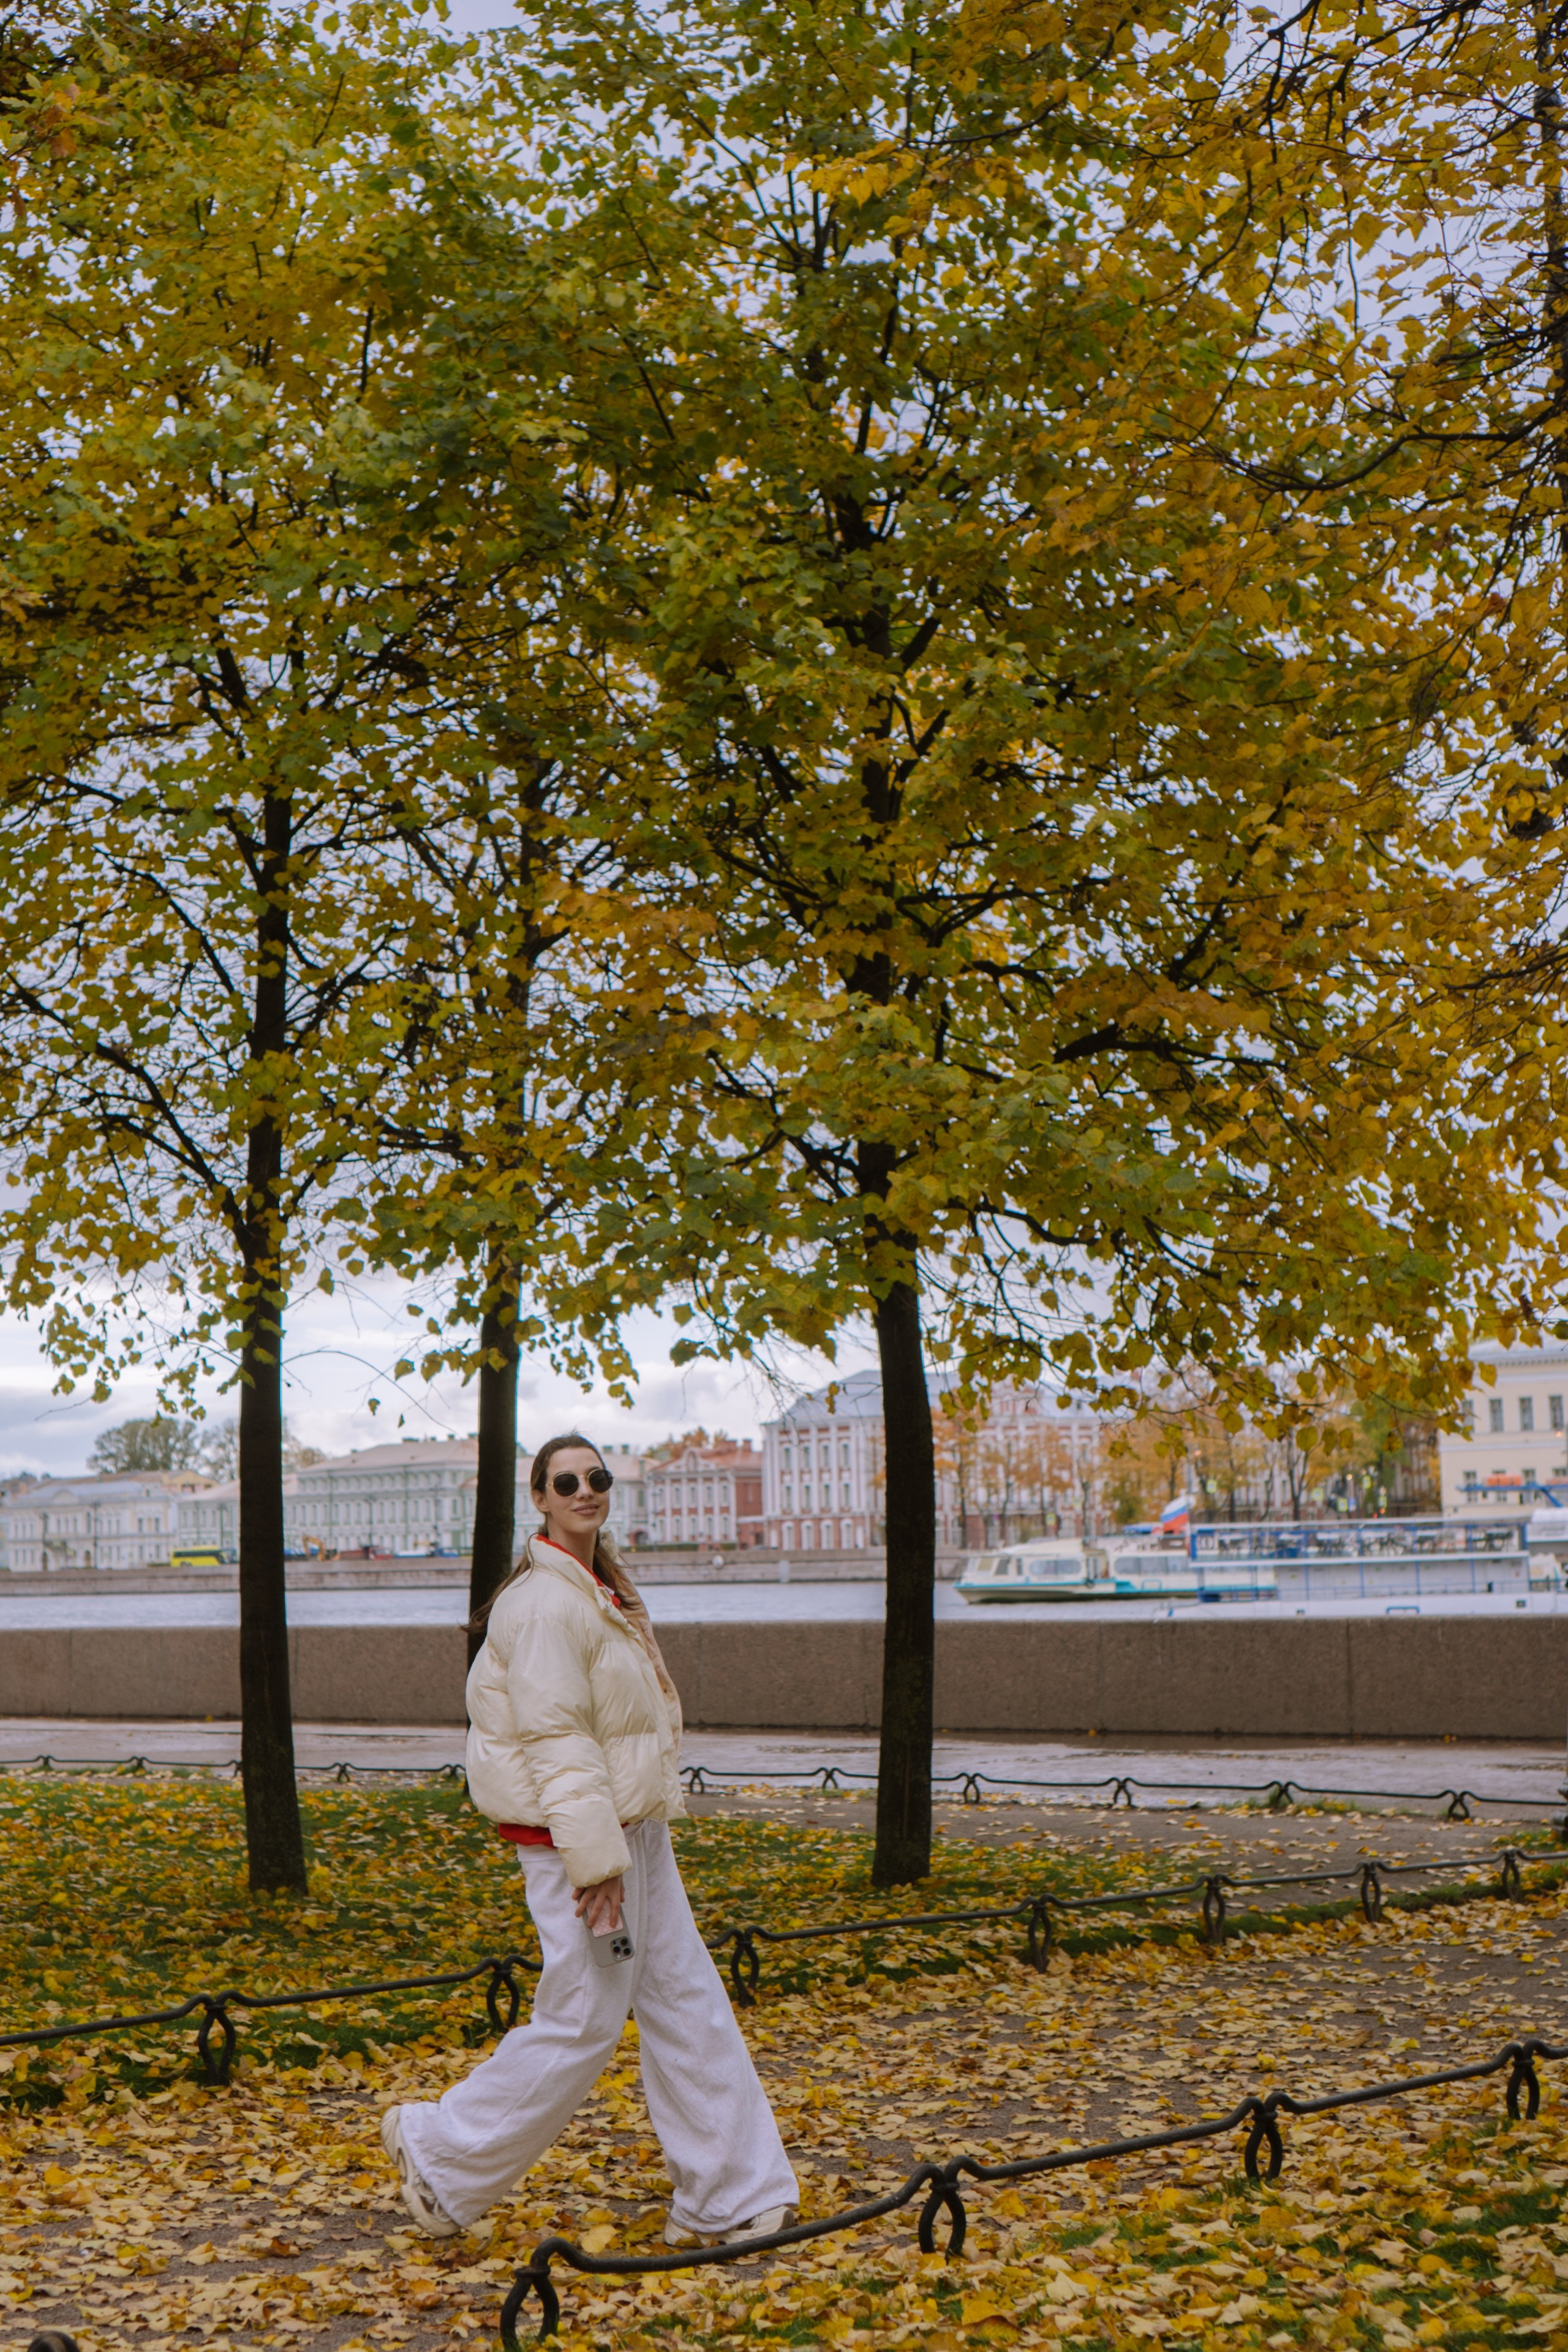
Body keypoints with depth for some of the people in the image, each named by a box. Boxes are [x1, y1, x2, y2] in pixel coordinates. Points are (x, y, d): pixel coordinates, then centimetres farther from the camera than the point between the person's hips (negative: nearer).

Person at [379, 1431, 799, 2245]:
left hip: (632, 1830, 10)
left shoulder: (602, 1589, 14)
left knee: (687, 2003, 10)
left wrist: (637, 1833, 21)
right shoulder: (546, 1602, -18)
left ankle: (728, 2196, 17)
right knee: (582, 2023, -4)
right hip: (572, 1834, -10)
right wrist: (595, 1858, -23)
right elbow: (555, 1739, -22)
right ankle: (437, 2150, 13)